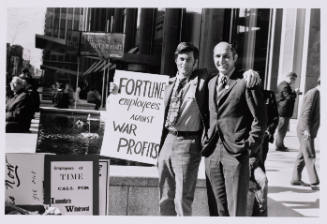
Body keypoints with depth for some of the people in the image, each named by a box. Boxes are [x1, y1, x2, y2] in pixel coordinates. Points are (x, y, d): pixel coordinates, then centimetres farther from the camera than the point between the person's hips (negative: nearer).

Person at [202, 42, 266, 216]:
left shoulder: (246, 82, -7)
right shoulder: (211, 83, 15)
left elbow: (259, 119, -7)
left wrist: (250, 146, -9)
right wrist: (206, 141, 11)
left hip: (236, 153, -6)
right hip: (212, 153, 6)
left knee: (236, 209, -1)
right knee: (219, 207, 13)